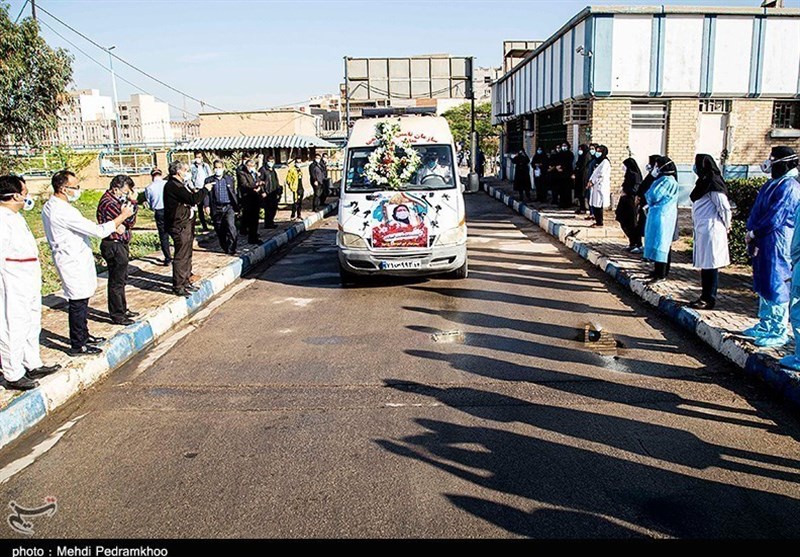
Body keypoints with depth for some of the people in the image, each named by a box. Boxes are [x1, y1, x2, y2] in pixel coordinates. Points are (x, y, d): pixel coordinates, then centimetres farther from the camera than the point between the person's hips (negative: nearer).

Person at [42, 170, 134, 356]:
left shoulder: (50, 207, 9)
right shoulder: (64, 212, -24)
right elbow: (98, 231, -24)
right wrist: (122, 217, -14)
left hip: (75, 259, 10)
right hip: (74, 263, -10)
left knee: (81, 300, 20)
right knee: (78, 302, -1)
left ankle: (83, 336, 33)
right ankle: (77, 346, 8)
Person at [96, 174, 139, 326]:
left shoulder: (115, 200, 12)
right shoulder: (109, 203, -20)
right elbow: (130, 222, -21)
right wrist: (132, 202, -18)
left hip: (120, 245, 10)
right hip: (114, 246, -10)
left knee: (121, 279, 19)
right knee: (116, 282, -1)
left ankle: (122, 309, 32)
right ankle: (117, 315, 8)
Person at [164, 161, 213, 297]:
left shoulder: (180, 185, 16)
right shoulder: (173, 186, -18)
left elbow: (191, 198, 18)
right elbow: (193, 199, -25)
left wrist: (196, 192, 1)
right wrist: (205, 189, -13)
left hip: (186, 224, 11)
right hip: (180, 226, -11)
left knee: (187, 255, 18)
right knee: (181, 256, -6)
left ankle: (185, 282, 29)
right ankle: (178, 287, 1)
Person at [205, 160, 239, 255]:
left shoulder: (229, 178, 8)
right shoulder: (209, 180, 5)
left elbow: (234, 193, 10)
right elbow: (207, 194, 2)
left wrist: (236, 206, 8)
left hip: (228, 207, -1)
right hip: (216, 208, 1)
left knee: (230, 226, -17)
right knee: (219, 230, 8)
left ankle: (231, 249, -11)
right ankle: (225, 248, 24)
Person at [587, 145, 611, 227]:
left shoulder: (605, 162, -9)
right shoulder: (598, 161, 19)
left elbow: (601, 175, -16)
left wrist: (592, 182, -12)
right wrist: (590, 181, 4)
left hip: (601, 186, -9)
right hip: (595, 186, 9)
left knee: (598, 205, -8)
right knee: (594, 205, 8)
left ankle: (600, 223, -4)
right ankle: (598, 221, 15)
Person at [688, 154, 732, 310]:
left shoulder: (713, 184, -14)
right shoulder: (705, 182, 15)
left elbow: (724, 207, -16)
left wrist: (725, 226, -4)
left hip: (711, 230, -10)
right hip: (702, 230, 10)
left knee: (710, 265, -3)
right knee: (704, 265, 14)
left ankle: (709, 299, 3)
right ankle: (705, 296, 22)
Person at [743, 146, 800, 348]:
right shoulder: (773, 184, 13)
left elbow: (775, 218, -19)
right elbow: (757, 211, 13)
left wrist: (753, 233, -11)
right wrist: (751, 232, -1)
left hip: (778, 245, -10)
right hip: (763, 243, 10)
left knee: (777, 288, -4)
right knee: (763, 286, 16)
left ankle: (779, 333, 4)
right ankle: (765, 326, 28)